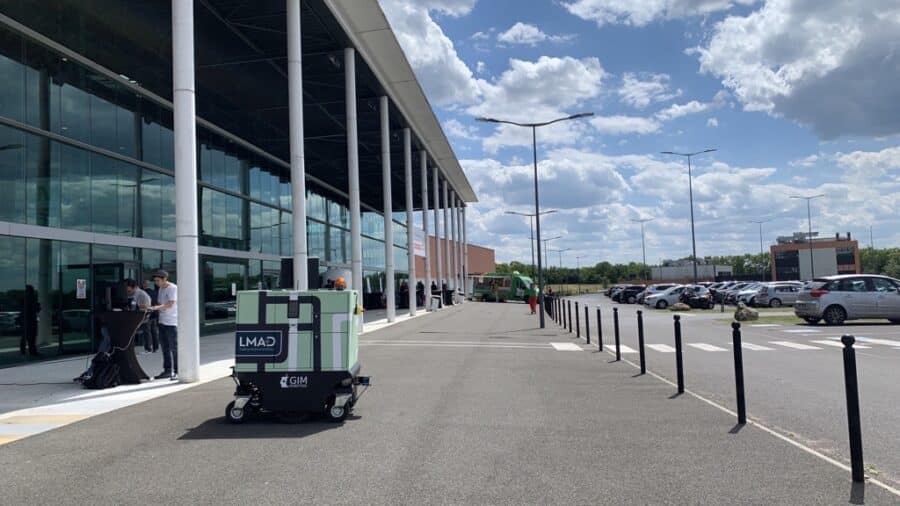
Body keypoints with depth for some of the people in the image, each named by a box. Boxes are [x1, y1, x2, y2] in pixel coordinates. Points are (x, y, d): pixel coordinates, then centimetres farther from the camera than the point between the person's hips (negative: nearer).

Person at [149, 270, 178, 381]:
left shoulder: (173, 288, -12)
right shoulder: (161, 289, 15)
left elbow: (170, 304, -21)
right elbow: (160, 304, 19)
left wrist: (155, 308, -28)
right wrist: (151, 308, 0)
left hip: (172, 322, -8)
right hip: (162, 321, 8)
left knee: (174, 348, -5)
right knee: (165, 347, 12)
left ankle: (177, 372, 0)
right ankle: (167, 370, 21)